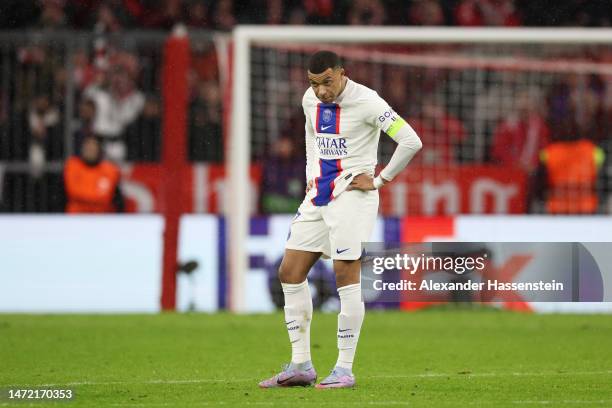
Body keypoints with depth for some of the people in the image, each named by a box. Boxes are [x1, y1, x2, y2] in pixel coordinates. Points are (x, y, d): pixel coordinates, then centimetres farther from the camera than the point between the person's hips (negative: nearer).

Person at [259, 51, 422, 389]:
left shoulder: (366, 101, -14)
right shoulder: (310, 100, 8)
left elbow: (411, 141, -17)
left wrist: (380, 180, -13)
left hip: (351, 195, -7)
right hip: (318, 196, 8)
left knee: (346, 277, -9)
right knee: (290, 273, 3)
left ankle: (345, 369, -2)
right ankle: (300, 365, 10)